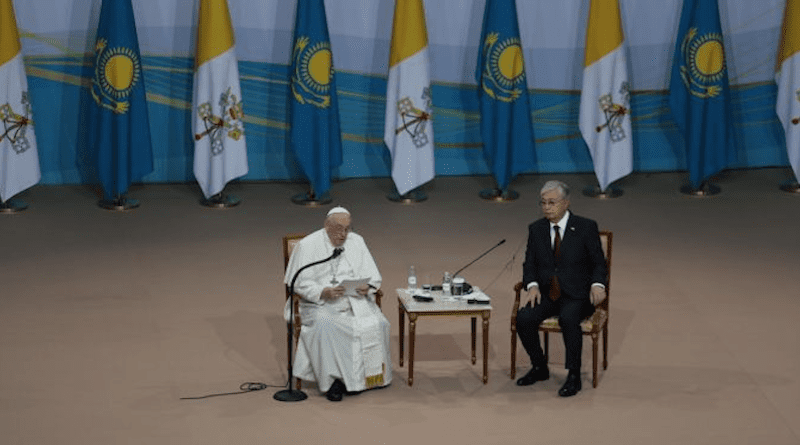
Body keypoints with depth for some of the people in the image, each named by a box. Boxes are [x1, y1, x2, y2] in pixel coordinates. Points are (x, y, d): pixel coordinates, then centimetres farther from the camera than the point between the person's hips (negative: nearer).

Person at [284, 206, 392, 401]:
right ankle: (332, 378, -26)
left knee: (377, 324, -24)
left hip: (356, 299, 3)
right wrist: (324, 293, -23)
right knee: (325, 326, -36)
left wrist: (367, 287, -12)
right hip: (320, 303, -3)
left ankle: (370, 375, -11)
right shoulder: (307, 245, 0)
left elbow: (372, 275, 12)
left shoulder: (356, 241, 12)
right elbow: (300, 283, -6)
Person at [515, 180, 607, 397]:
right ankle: (539, 368, -1)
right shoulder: (536, 229, 8)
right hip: (547, 294, 4)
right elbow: (530, 263, 11)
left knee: (568, 318, -36)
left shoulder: (586, 227, -3)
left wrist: (597, 284, -19)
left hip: (577, 296, -4)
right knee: (524, 318, -24)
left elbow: (598, 263, 2)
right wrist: (532, 285, -10)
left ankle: (574, 376, -22)